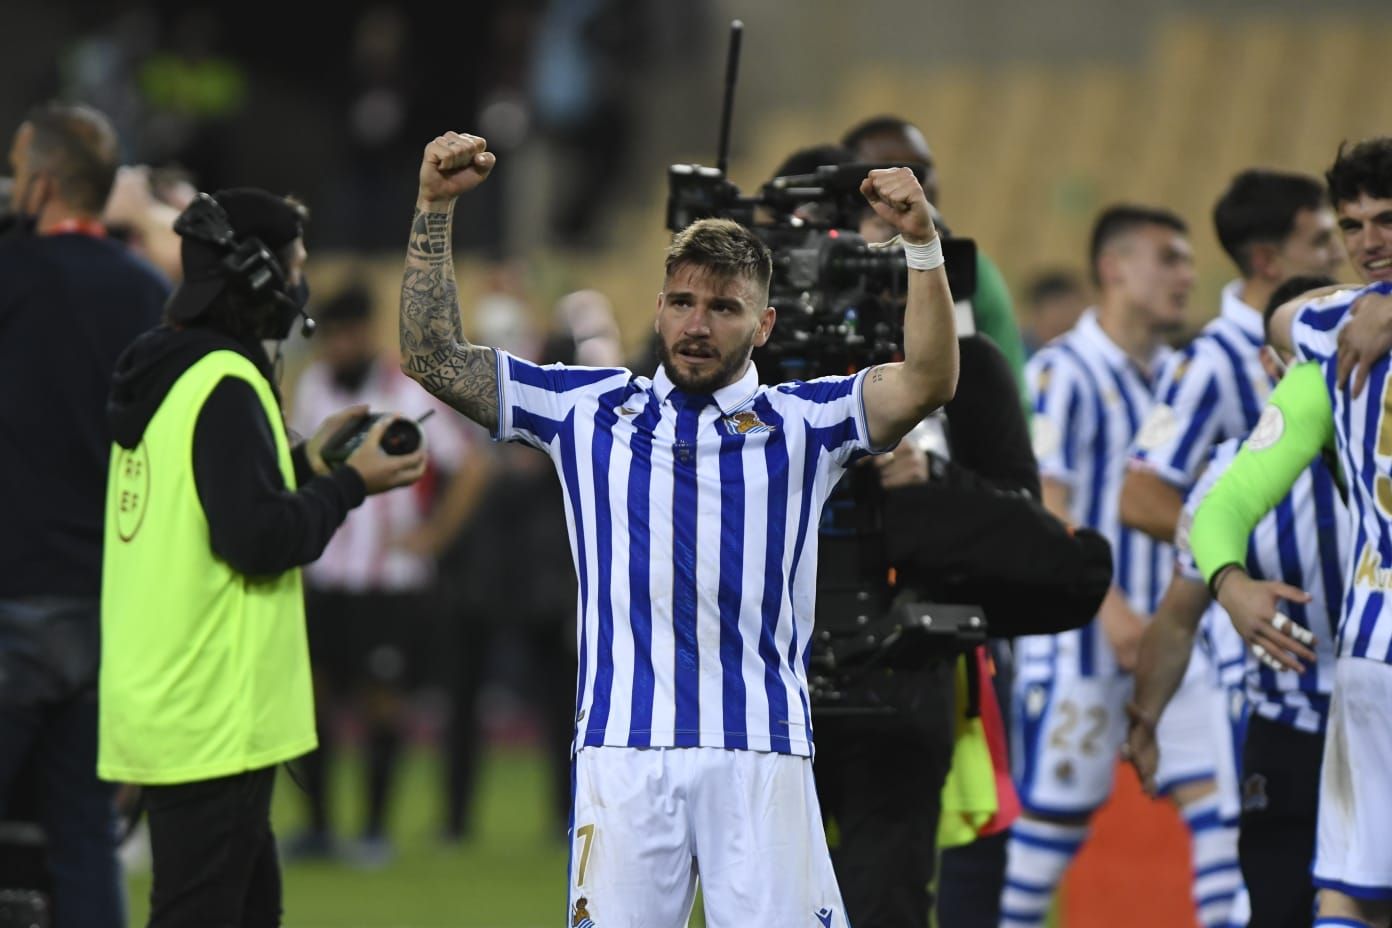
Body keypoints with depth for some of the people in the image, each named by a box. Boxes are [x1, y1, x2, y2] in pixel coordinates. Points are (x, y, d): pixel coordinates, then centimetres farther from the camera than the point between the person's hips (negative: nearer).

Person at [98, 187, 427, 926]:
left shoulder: (162, 373, 14)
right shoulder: (225, 385, -16)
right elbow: (258, 538, -21)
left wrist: (304, 464, 17)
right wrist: (349, 485, -8)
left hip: (158, 698, 10)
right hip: (212, 719, -10)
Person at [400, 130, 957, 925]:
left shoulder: (801, 423, 10)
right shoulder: (593, 410, 15)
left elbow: (928, 381, -4)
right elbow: (435, 359, 14)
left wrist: (922, 242, -17)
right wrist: (436, 210, 6)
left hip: (760, 756, -1)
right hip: (623, 749, 1)